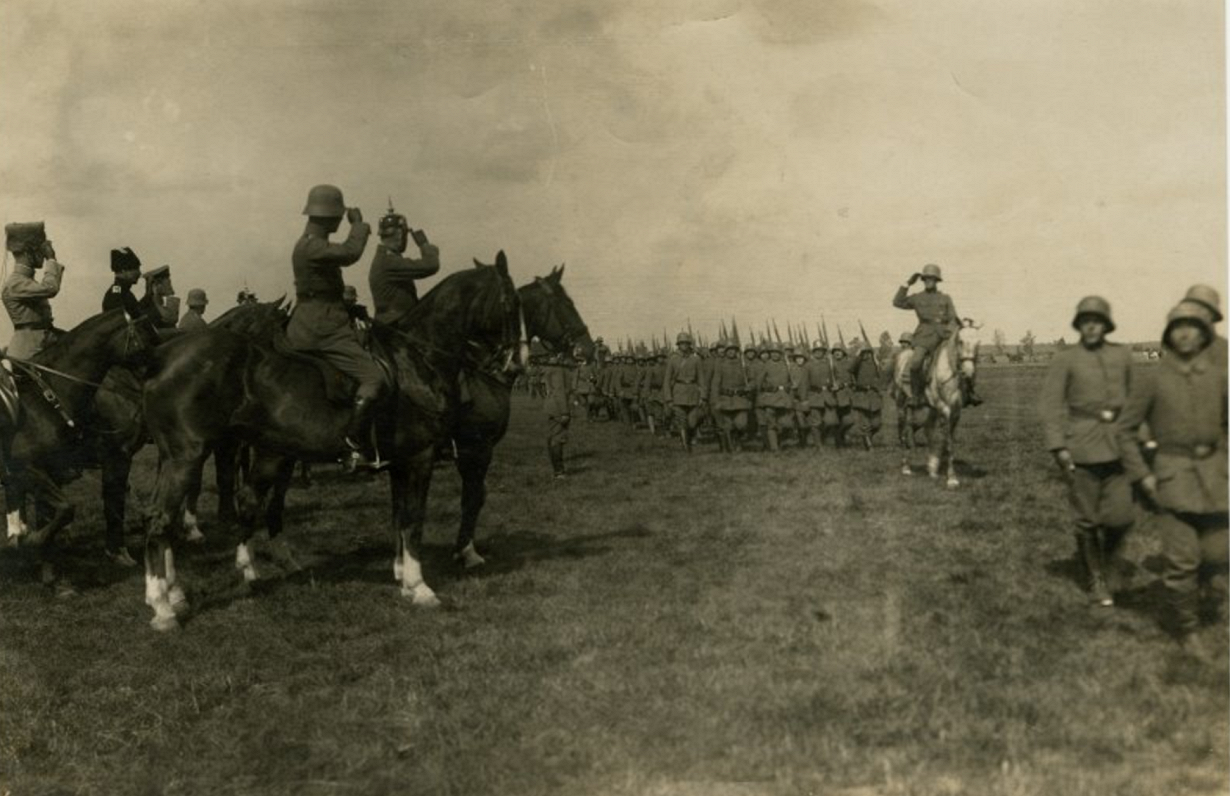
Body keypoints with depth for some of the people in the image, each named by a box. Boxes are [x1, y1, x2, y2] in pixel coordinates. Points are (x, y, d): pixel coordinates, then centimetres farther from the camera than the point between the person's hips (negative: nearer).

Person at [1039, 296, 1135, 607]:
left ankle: (1109, 556, 29)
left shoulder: (1123, 355, 7)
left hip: (1118, 446, 2)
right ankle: (1095, 579, 23)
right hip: (1083, 449, -2)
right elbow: (1050, 404, -5)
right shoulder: (1065, 360, -2)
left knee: (1120, 517, -2)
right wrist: (1058, 447, -12)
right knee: (1088, 520, 5)